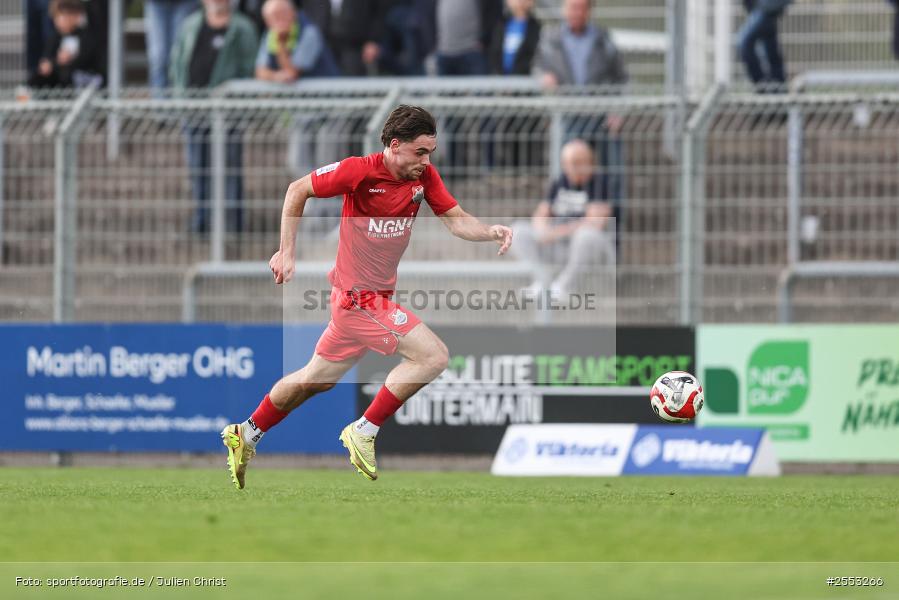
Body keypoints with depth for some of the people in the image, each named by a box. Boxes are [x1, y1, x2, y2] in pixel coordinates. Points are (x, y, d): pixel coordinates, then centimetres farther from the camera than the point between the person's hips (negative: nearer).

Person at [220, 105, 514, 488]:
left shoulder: (425, 177, -2)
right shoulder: (360, 171, -19)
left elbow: (456, 220, 0)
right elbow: (297, 190, -9)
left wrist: (491, 233, -21)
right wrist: (286, 252, -11)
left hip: (378, 295, 8)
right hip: (360, 295, -8)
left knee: (318, 379, 21)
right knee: (433, 356, -17)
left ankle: (246, 435, 36)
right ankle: (364, 432, -8)